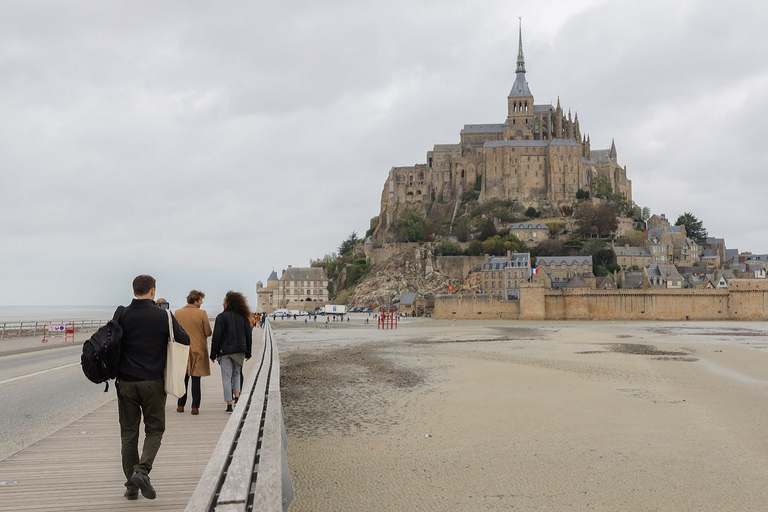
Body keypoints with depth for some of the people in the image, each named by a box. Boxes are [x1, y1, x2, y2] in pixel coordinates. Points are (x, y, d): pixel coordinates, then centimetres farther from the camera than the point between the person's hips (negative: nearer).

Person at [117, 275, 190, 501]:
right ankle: (142, 470, -12)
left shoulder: (122, 316, -2)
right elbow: (186, 339, 2)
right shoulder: (163, 316, -7)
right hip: (153, 382, -2)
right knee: (154, 430, 11)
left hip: (126, 382, 2)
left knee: (128, 433, 10)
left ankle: (131, 485, 11)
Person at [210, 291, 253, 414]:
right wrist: (248, 353, 17)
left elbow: (216, 337, -8)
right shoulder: (243, 317, 5)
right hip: (240, 351, 4)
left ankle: (229, 406, 0)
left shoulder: (221, 317, -8)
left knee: (226, 377, 1)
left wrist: (213, 354, -2)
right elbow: (249, 336, 9)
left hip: (225, 351, -4)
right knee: (236, 374, 21)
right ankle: (237, 397, 5)